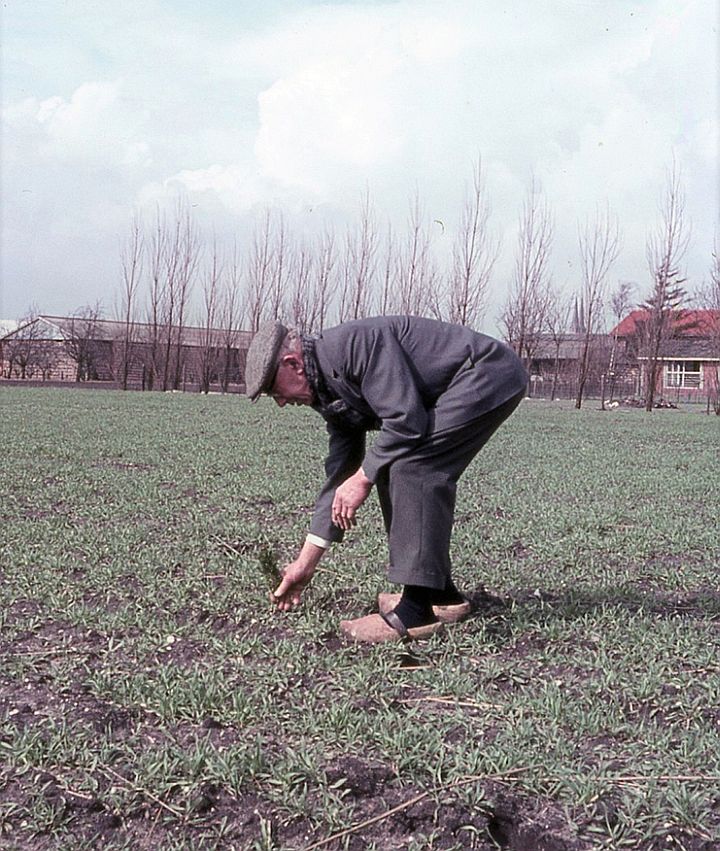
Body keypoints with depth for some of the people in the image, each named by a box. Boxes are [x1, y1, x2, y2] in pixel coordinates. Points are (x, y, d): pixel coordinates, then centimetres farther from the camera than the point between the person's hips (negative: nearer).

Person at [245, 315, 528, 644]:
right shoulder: (331, 391, 11)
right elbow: (339, 474, 14)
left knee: (411, 466, -19)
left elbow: (406, 420, -26)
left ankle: (417, 611, -17)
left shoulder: (355, 343, -20)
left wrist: (363, 477, -12)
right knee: (393, 470, 8)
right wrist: (306, 562, 16)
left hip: (491, 374, -10)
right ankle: (441, 593, 15)